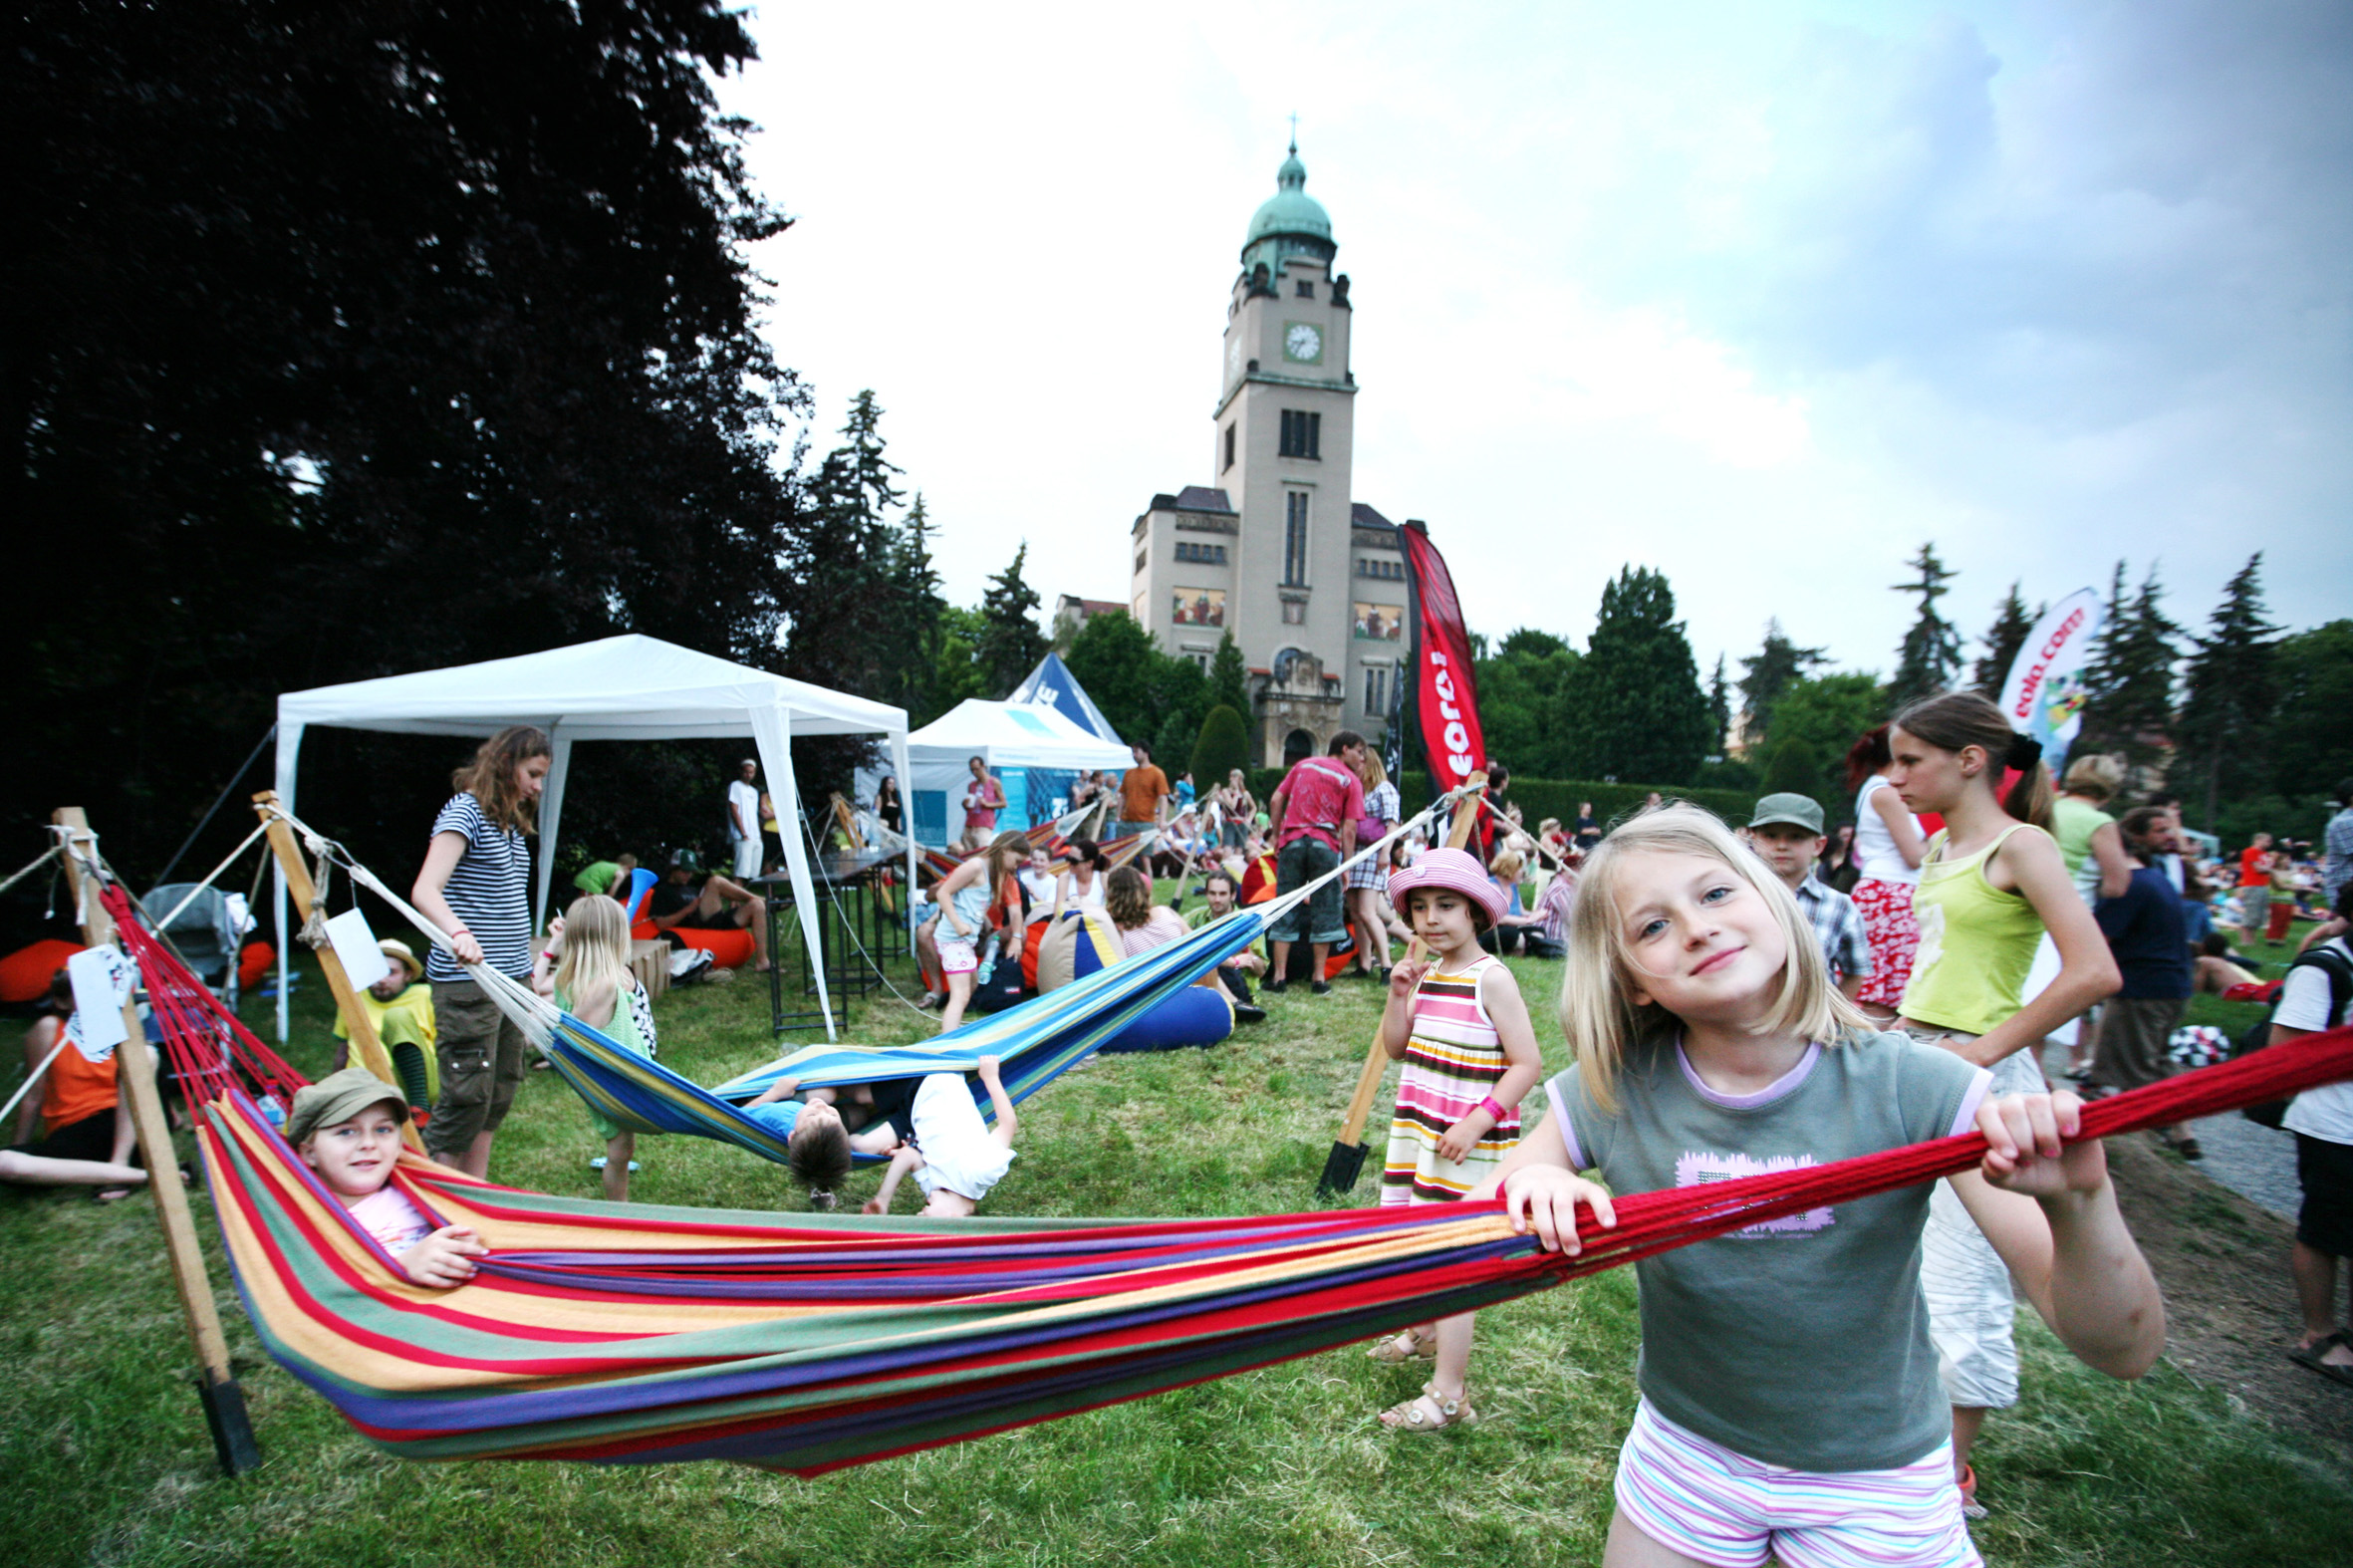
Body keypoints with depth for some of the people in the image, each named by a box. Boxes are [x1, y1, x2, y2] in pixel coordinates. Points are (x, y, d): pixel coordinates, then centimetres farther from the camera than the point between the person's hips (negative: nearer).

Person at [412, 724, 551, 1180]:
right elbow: (425, 891, -25)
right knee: (467, 1096, -6)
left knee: (499, 1093, 13)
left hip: (510, 978, 9)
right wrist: (458, 933, -43)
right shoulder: (464, 812, -11)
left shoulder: (513, 823, 15)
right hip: (467, 980, -9)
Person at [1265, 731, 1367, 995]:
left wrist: (1276, 835, 15)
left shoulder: (1303, 765, 15)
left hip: (1292, 841, 3)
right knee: (1324, 911, 7)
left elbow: (1276, 800, 9)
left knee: (1285, 909, 5)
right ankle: (1319, 978, 9)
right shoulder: (1351, 780, 4)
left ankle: (1279, 977, 5)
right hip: (1325, 845, -3)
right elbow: (1349, 829, -4)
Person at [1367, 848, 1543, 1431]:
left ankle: (1446, 1397, 12)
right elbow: (1396, 1048, 10)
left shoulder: (1491, 978, -16)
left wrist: (1476, 1123, -24)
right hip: (1417, 1128, 8)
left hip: (1468, 1142, -7)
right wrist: (1398, 996, -7)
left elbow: (1527, 1063, -18)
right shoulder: (1426, 972, 5)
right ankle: (1421, 1334, 46)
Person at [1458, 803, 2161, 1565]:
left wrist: (2077, 1207, -40)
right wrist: (1527, 1185, -33)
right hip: (1682, 1456, 1)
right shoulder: (1610, 1096, -18)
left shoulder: (1915, 1088, -22)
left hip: (1874, 1488, -1)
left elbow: (2124, 1351, -20)